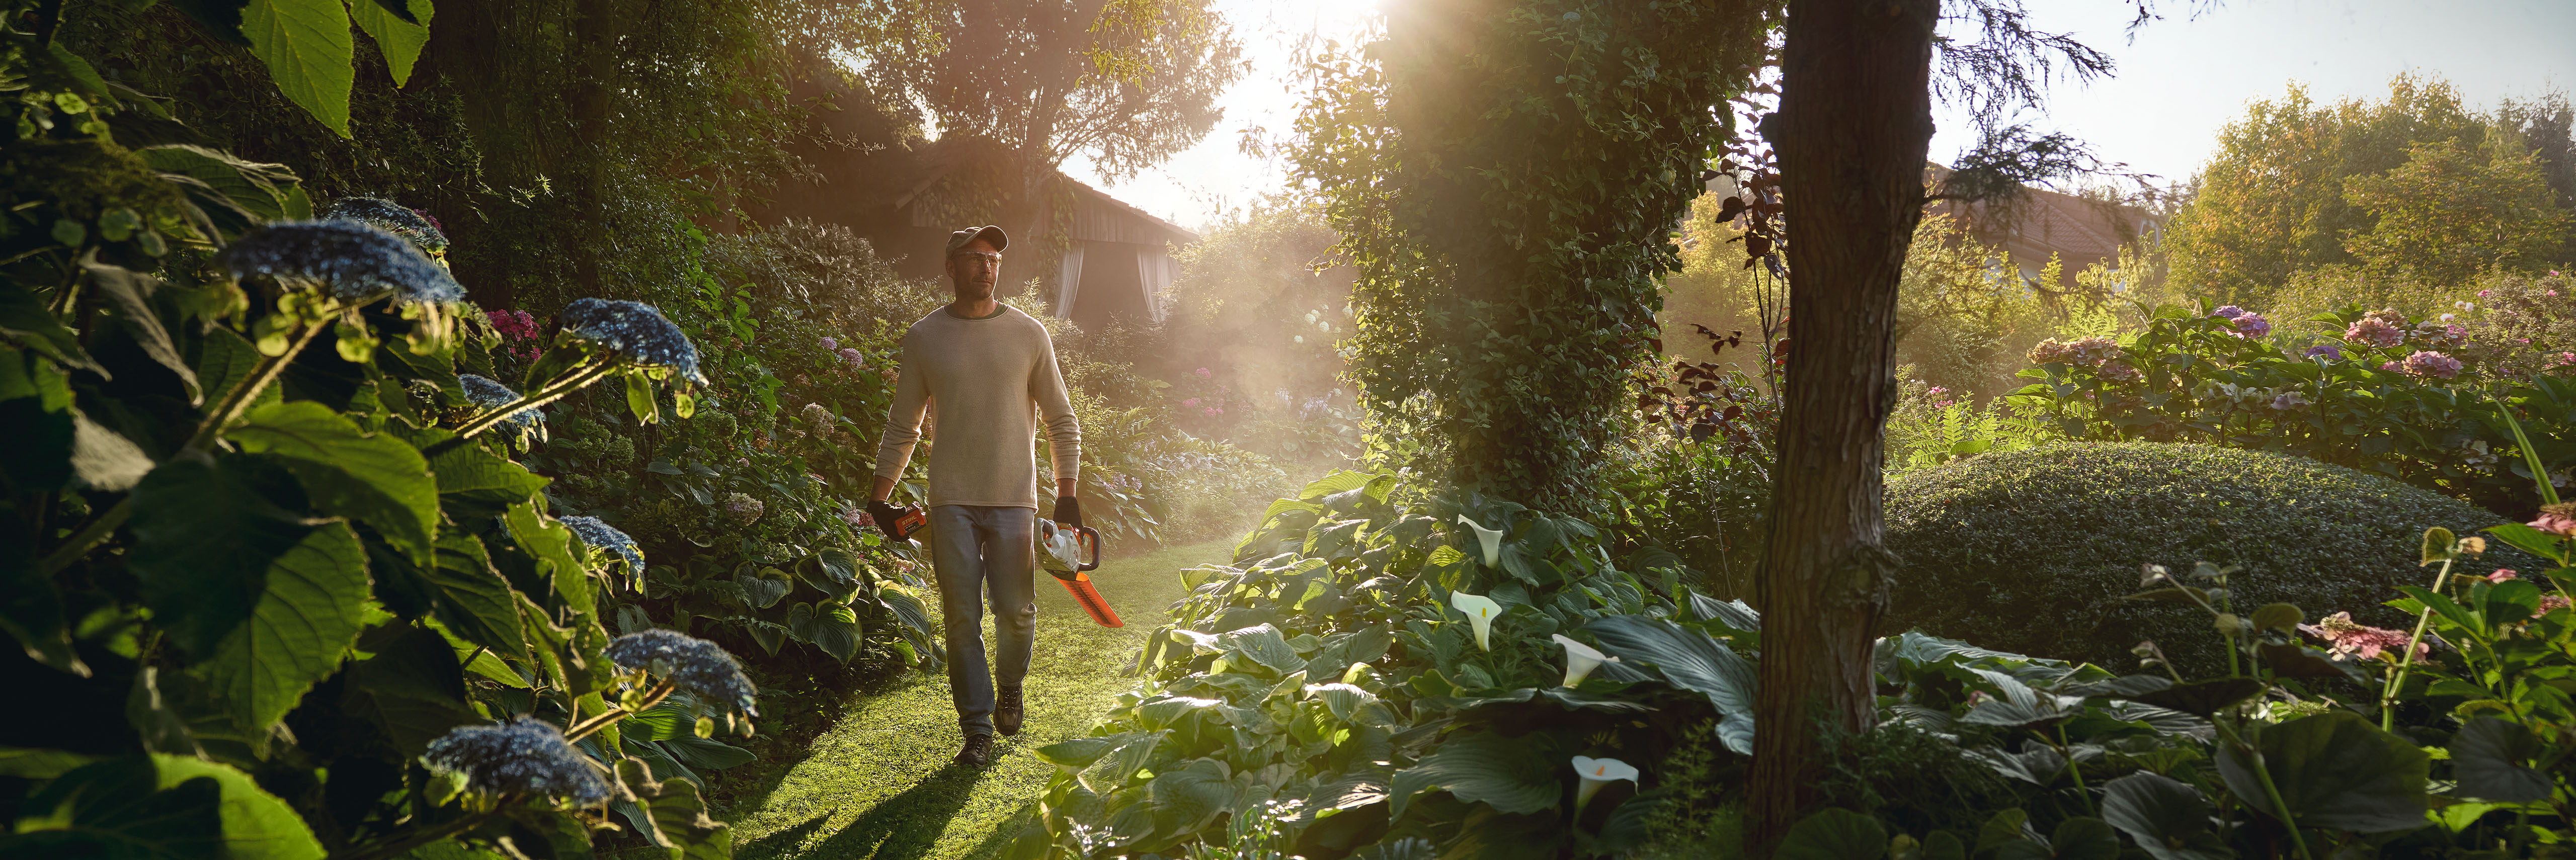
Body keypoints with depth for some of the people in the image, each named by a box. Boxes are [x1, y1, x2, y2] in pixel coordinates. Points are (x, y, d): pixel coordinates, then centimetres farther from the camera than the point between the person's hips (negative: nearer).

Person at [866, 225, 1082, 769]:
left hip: (1014, 499, 0)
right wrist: (879, 497, 11)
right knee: (962, 617, -1)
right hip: (952, 500, 0)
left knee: (1016, 611, -2)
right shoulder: (924, 338, 6)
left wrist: (1067, 495, 3)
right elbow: (903, 426, 13)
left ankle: (1009, 687, 29)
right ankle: (978, 730, 7)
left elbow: (1061, 420, 9)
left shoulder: (1028, 334, 5)